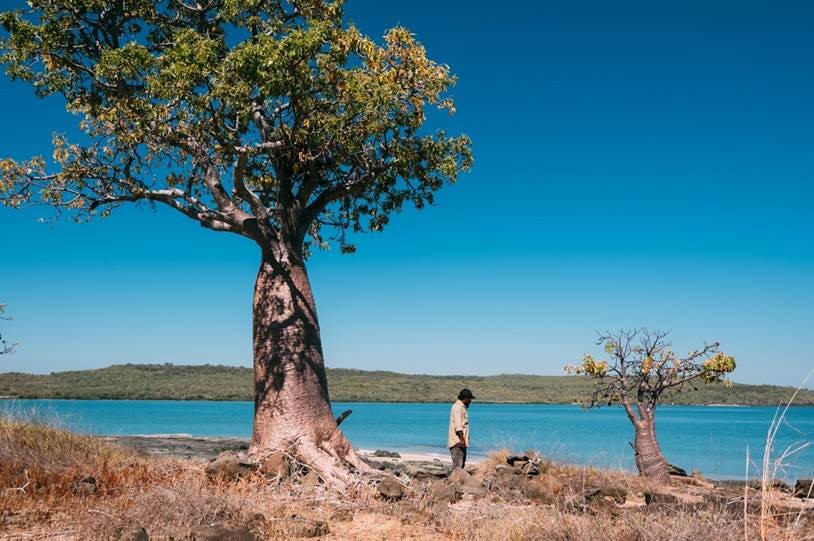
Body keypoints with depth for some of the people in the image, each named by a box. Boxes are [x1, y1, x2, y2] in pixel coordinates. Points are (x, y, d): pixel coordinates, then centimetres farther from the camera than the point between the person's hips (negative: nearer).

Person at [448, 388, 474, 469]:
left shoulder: (463, 407, 20)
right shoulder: (457, 407, -12)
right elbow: (457, 425, -20)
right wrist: (461, 439, -25)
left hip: (461, 441, 11)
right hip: (457, 441, -11)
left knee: (462, 464, 13)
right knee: (457, 465, -14)